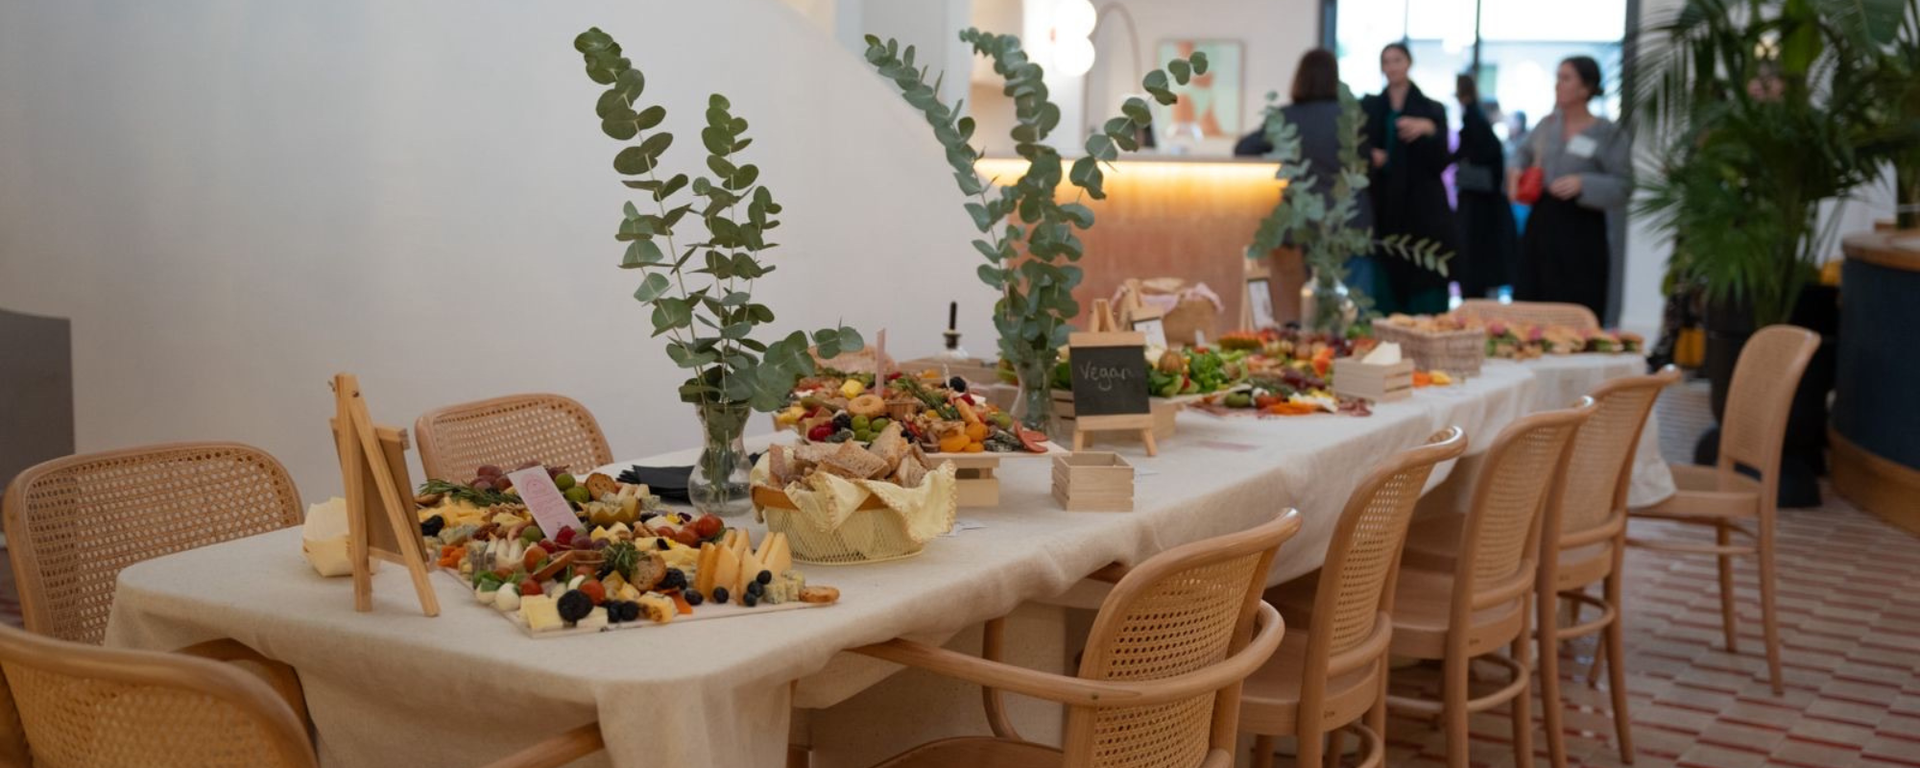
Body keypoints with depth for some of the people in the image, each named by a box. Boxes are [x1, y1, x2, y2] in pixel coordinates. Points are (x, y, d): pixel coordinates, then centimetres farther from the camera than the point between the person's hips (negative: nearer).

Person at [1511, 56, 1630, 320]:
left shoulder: (1609, 134, -6)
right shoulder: (1547, 124, 8)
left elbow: (1623, 188, -9)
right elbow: (1525, 153, 27)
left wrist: (1583, 184, -22)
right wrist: (1515, 169, 7)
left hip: (1580, 231, -5)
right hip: (1540, 222, 5)